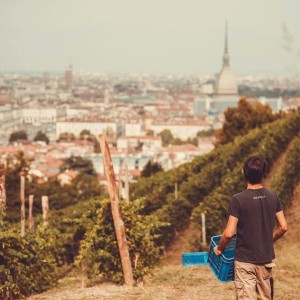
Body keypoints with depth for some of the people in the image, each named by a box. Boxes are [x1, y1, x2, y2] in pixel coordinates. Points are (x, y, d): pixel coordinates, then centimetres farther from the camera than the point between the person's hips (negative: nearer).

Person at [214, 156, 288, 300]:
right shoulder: (273, 197, -2)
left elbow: (229, 233, -17)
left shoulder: (238, 200, -15)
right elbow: (283, 227, 3)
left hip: (245, 260, -4)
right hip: (266, 259, 4)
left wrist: (219, 248, 1)